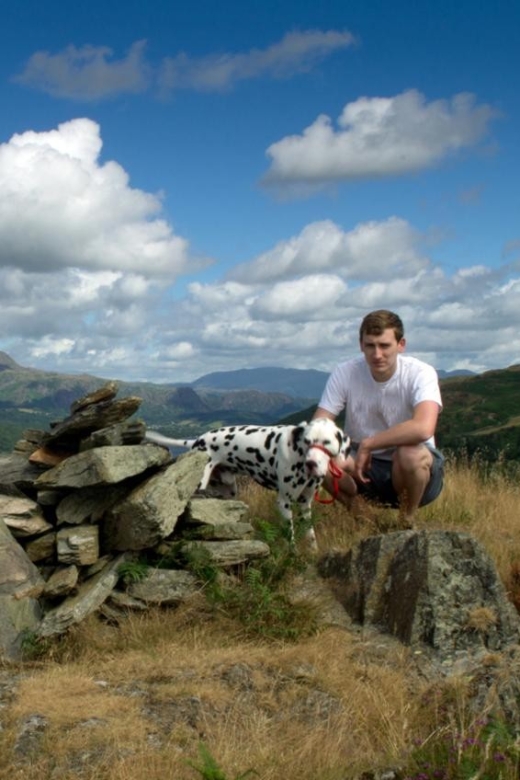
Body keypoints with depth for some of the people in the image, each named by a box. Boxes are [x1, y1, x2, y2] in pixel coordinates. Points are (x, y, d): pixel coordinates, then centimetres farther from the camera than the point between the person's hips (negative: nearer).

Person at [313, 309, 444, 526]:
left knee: (411, 454, -37)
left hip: (413, 470, -2)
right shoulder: (344, 373, -10)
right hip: (363, 463, 3)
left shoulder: (420, 374, -19)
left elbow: (423, 428, -37)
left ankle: (408, 521, -6)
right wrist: (336, 458, -32)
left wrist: (368, 444, -29)